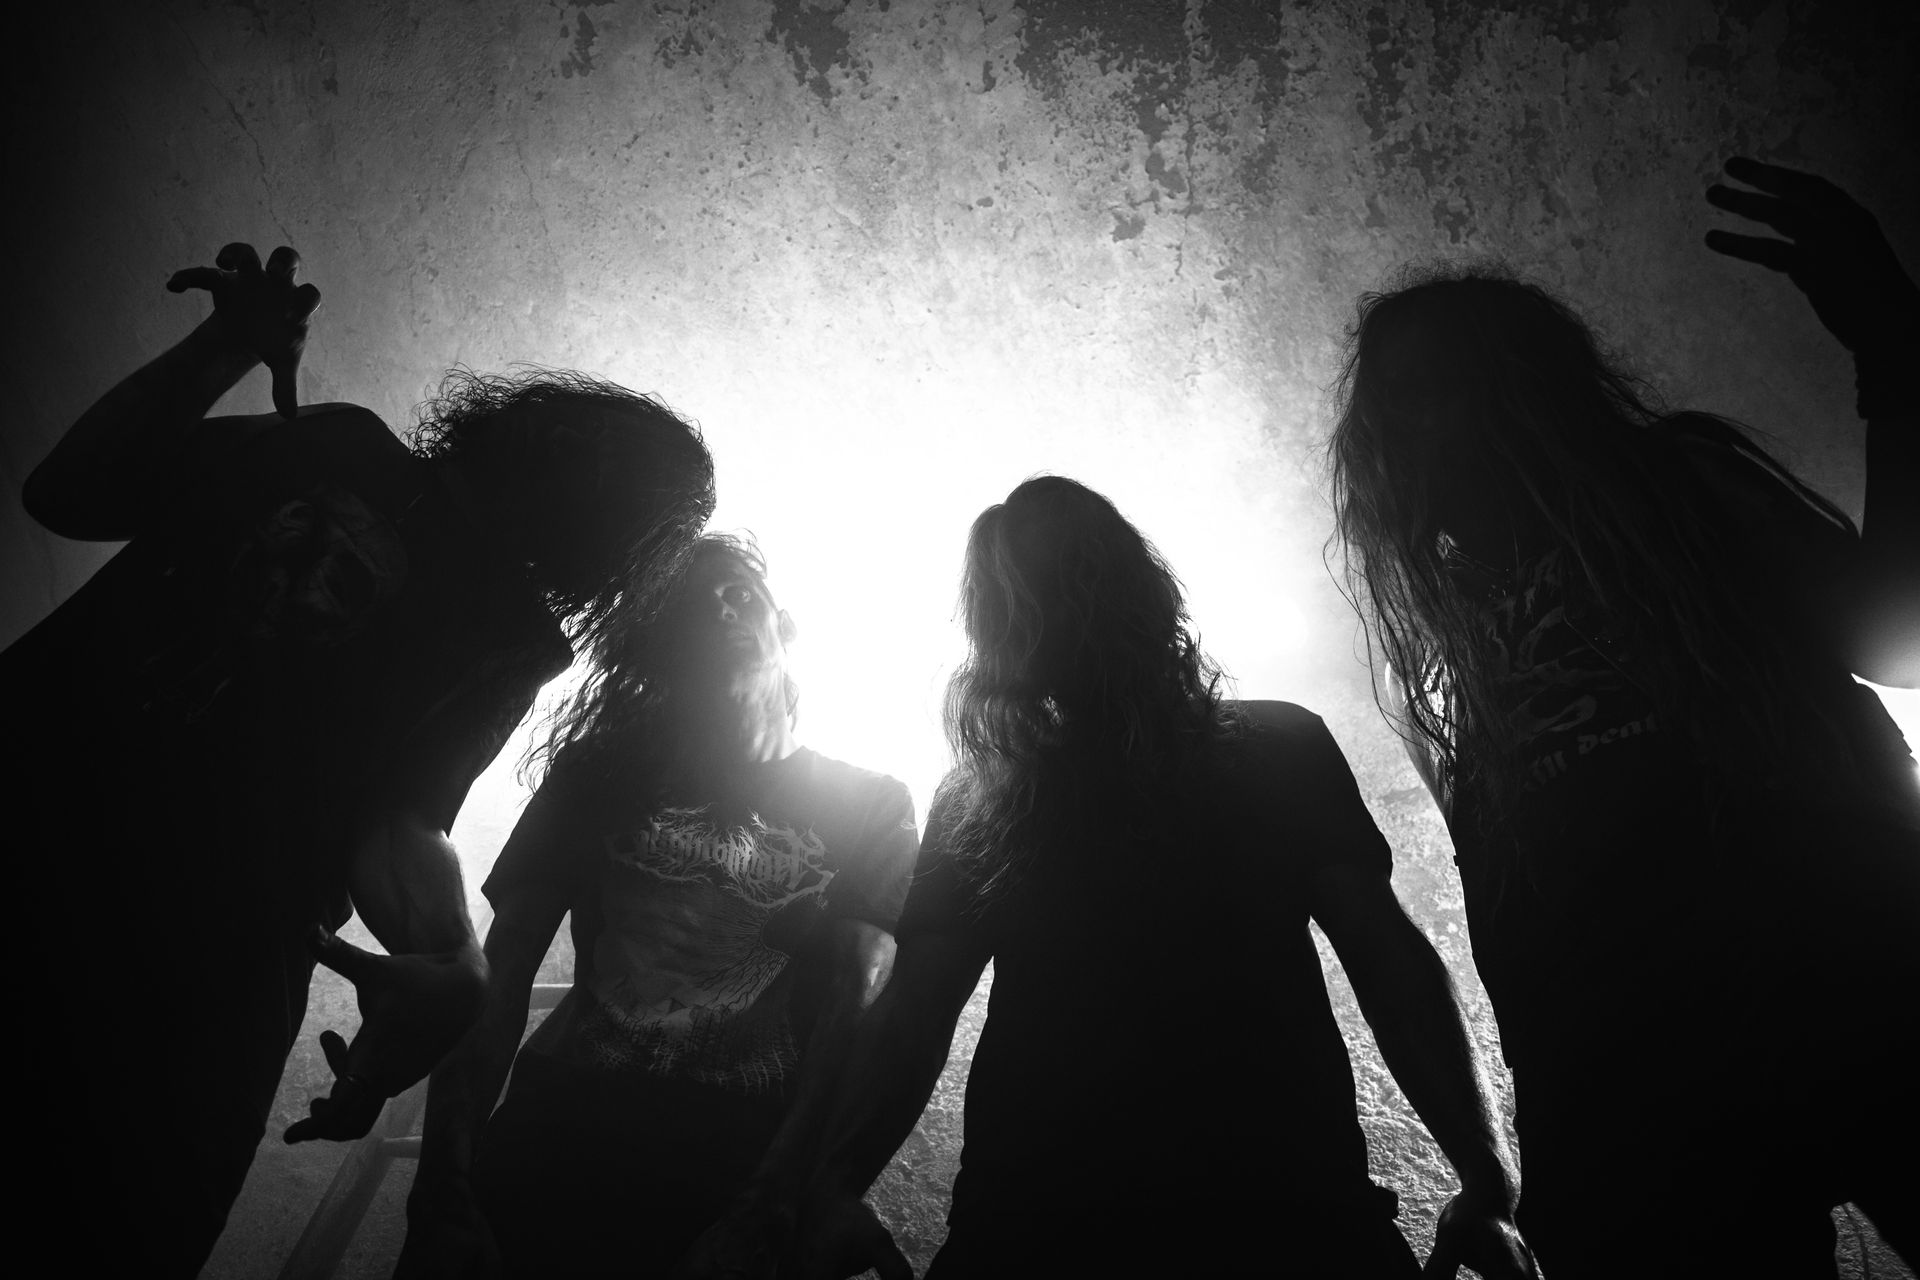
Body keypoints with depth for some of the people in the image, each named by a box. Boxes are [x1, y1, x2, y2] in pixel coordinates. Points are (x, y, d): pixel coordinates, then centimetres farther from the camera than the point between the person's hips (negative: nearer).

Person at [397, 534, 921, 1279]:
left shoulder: (868, 808, 9)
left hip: (742, 1160, -1)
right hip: (560, 1134, 2)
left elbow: (859, 1012, -3)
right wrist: (445, 1189, -6)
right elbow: (499, 984, 7)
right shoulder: (599, 772, 14)